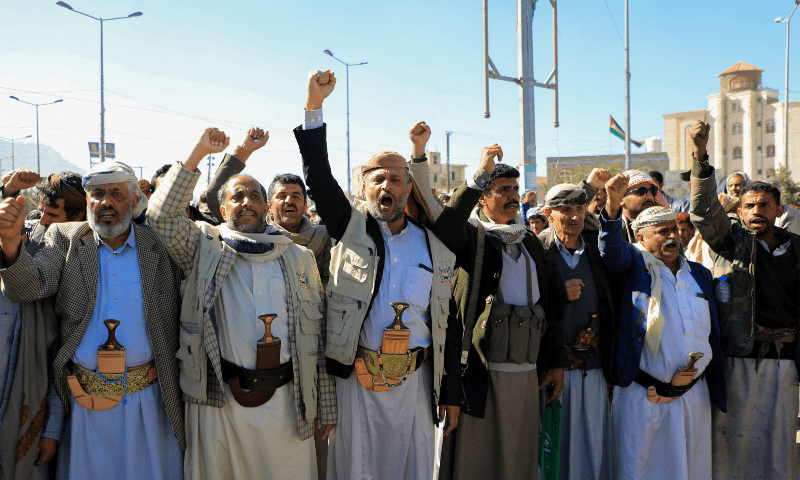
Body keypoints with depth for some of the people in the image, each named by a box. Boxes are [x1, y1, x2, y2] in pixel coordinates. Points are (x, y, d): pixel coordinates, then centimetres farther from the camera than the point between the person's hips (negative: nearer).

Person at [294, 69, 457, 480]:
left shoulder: (436, 249, 6)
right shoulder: (351, 228, 2)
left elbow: (446, 321, 9)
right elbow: (318, 176, -8)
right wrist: (314, 106, -14)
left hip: (415, 383, 2)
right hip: (356, 381, -1)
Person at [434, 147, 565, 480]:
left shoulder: (530, 242, 16)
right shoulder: (469, 235, -2)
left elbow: (546, 303, 18)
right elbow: (444, 227, -28)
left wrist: (556, 362, 15)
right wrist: (479, 174, -24)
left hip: (527, 375, 6)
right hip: (479, 375, -5)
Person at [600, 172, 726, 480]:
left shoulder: (699, 275, 14)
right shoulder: (635, 264, 1)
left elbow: (713, 333, 17)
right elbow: (612, 247, -21)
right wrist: (613, 205, -37)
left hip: (694, 395, 5)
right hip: (642, 395, -5)